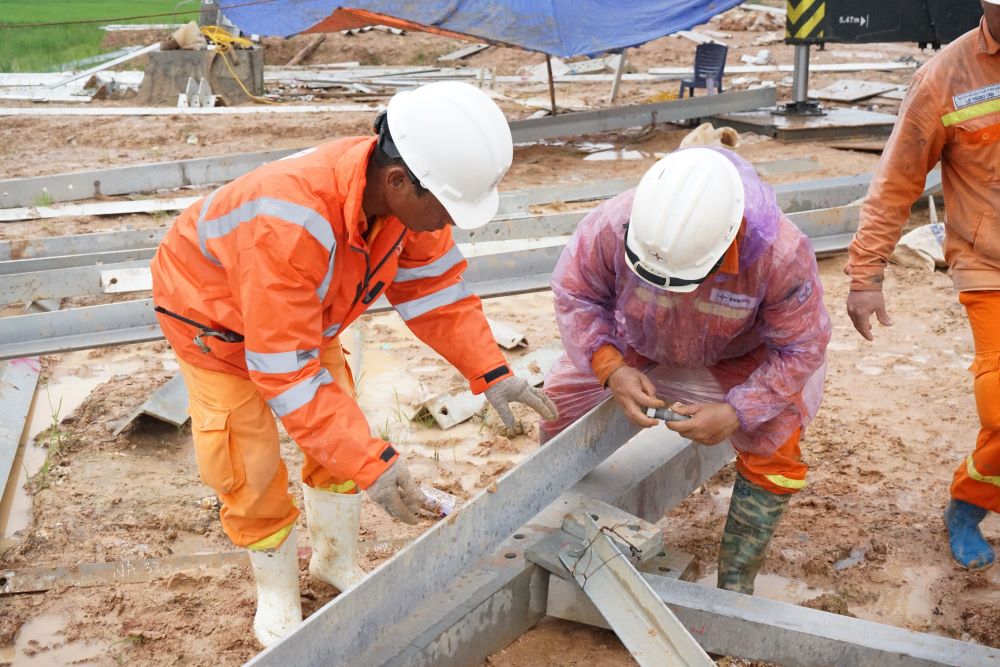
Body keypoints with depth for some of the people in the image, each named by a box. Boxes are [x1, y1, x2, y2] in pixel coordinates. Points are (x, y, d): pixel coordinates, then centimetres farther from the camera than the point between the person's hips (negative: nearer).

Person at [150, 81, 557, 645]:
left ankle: (337, 560, 32)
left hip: (305, 314, 6)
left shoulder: (406, 193, -26)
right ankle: (277, 590, 25)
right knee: (252, 469, -2)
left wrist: (491, 371, -19)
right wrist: (373, 464, -42)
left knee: (341, 438, 8)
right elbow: (286, 372, -42)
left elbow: (435, 287, -10)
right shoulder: (289, 225, -47)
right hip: (215, 317, -6)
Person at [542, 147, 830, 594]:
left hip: (739, 361, -1)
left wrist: (736, 414, -34)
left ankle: (734, 591, 0)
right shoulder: (613, 226, -39)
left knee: (772, 448, -19)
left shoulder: (781, 255, -40)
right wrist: (612, 370, -33)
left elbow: (799, 348, -23)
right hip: (635, 348, 2)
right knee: (559, 403, -1)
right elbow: (575, 294, -19)